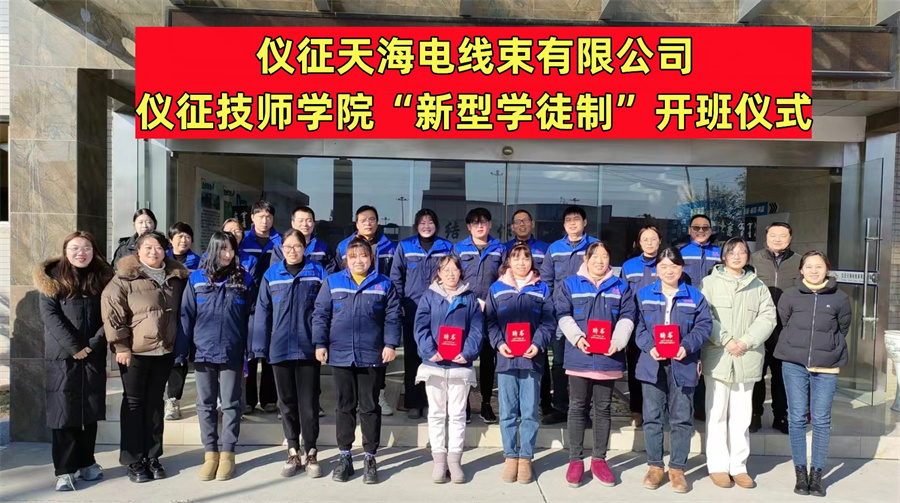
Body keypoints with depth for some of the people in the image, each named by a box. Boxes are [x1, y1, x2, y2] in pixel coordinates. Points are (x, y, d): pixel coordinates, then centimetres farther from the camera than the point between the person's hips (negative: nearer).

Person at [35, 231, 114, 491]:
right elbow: (49, 315, -8)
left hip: (94, 354, 2)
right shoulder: (53, 277, 1)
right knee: (64, 410, -2)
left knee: (90, 409, 8)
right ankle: (64, 469, 5)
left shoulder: (103, 276, 7)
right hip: (62, 355, -2)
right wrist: (74, 347, -15)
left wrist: (94, 343, -11)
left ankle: (86, 462, 21)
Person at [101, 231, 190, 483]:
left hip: (164, 352, 4)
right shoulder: (125, 277, -6)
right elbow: (111, 310, -10)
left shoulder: (177, 277, 7)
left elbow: (182, 310, 18)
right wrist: (121, 345, -13)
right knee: (134, 403, 5)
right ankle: (134, 461, 14)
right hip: (135, 352, -4)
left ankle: (152, 457, 21)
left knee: (155, 403, 12)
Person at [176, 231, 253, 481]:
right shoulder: (196, 279, 3)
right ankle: (210, 453, 22)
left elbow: (251, 318, 2)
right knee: (206, 404, 10)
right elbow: (186, 317, 3)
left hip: (232, 353, -1)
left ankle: (228, 454, 19)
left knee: (230, 404, 7)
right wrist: (181, 352, -3)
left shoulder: (243, 279, 1)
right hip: (203, 352, 1)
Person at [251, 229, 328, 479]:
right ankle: (293, 452, 24)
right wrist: (260, 347, 0)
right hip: (280, 348, 2)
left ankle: (311, 453, 18)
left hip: (309, 347, -2)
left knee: (308, 402, 5)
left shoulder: (318, 273, -1)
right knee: (287, 402, 12)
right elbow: (263, 313, 4)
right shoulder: (271, 275, 4)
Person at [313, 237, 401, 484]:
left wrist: (390, 344, -8)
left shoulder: (384, 284, 3)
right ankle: (344, 457, 23)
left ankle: (370, 458, 19)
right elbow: (320, 315, 4)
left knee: (369, 408, 8)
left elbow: (392, 317, 1)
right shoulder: (332, 282, 4)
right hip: (340, 355, 1)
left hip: (372, 356, -1)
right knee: (345, 407, 12)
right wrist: (320, 344, -3)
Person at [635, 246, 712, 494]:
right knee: (652, 417, 6)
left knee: (681, 418, 6)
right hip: (653, 364, 1)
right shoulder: (644, 294, 6)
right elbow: (638, 326, 2)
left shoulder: (695, 296, 5)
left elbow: (704, 326, -1)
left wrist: (687, 346, -16)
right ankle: (655, 466, 19)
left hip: (682, 365, 0)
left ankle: (677, 468, 18)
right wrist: (650, 347, -15)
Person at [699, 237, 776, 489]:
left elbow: (767, 317, 3)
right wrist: (726, 340, -15)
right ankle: (718, 466, 10)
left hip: (747, 358, 3)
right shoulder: (710, 283, 3)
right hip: (717, 357, -2)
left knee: (741, 415, 7)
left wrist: (746, 341, -10)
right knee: (717, 413, 2)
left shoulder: (758, 286, 13)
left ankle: (738, 466, 15)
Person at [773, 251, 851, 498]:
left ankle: (817, 473, 14)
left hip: (826, 366, 0)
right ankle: (800, 472, 14)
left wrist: (828, 350, 12)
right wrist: (796, 348, 10)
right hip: (794, 364, 0)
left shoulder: (840, 298, 2)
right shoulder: (789, 295, 1)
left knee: (821, 420, 4)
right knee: (797, 418, 4)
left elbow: (843, 329, 13)